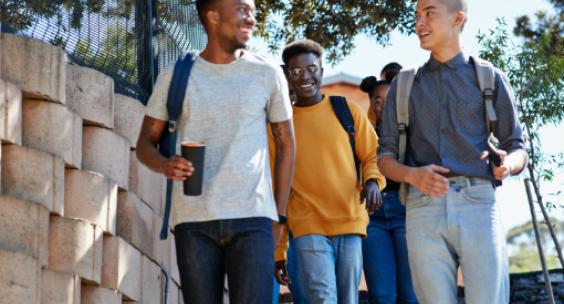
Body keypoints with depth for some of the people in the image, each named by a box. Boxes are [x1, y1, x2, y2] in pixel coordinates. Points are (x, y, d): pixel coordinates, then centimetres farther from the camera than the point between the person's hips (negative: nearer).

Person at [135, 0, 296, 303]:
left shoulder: (268, 74, 7)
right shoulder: (175, 77, 8)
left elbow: (285, 143, 14)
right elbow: (145, 144, 10)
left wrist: (279, 216, 10)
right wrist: (165, 165, -14)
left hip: (252, 219, -1)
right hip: (194, 220, 1)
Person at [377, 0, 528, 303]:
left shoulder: (490, 78, 13)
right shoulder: (403, 86, 17)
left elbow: (517, 150, 13)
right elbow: (385, 158, 14)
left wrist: (507, 164, -12)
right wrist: (413, 175, -10)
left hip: (478, 203, -1)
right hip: (424, 207, 2)